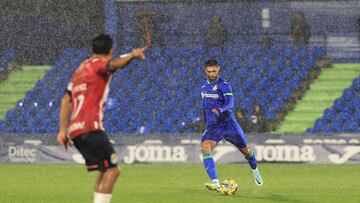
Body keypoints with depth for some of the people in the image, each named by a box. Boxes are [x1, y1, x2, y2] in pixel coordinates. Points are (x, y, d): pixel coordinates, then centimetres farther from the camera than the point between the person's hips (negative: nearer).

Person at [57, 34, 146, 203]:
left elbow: (66, 100, 20)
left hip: (75, 130, 9)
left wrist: (63, 129, 17)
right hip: (90, 127, -9)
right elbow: (114, 64, -25)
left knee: (105, 171, 15)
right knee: (112, 170, -12)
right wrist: (132, 55, -41)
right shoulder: (99, 63, 0)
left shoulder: (81, 69, 24)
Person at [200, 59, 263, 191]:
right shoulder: (204, 85, 6)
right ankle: (215, 184, -33)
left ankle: (254, 170, 49)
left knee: (246, 150, 13)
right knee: (205, 148, -26)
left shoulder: (224, 85, -12)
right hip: (212, 126, 3)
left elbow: (230, 102, -29)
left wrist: (220, 109, -48)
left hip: (228, 123, -3)